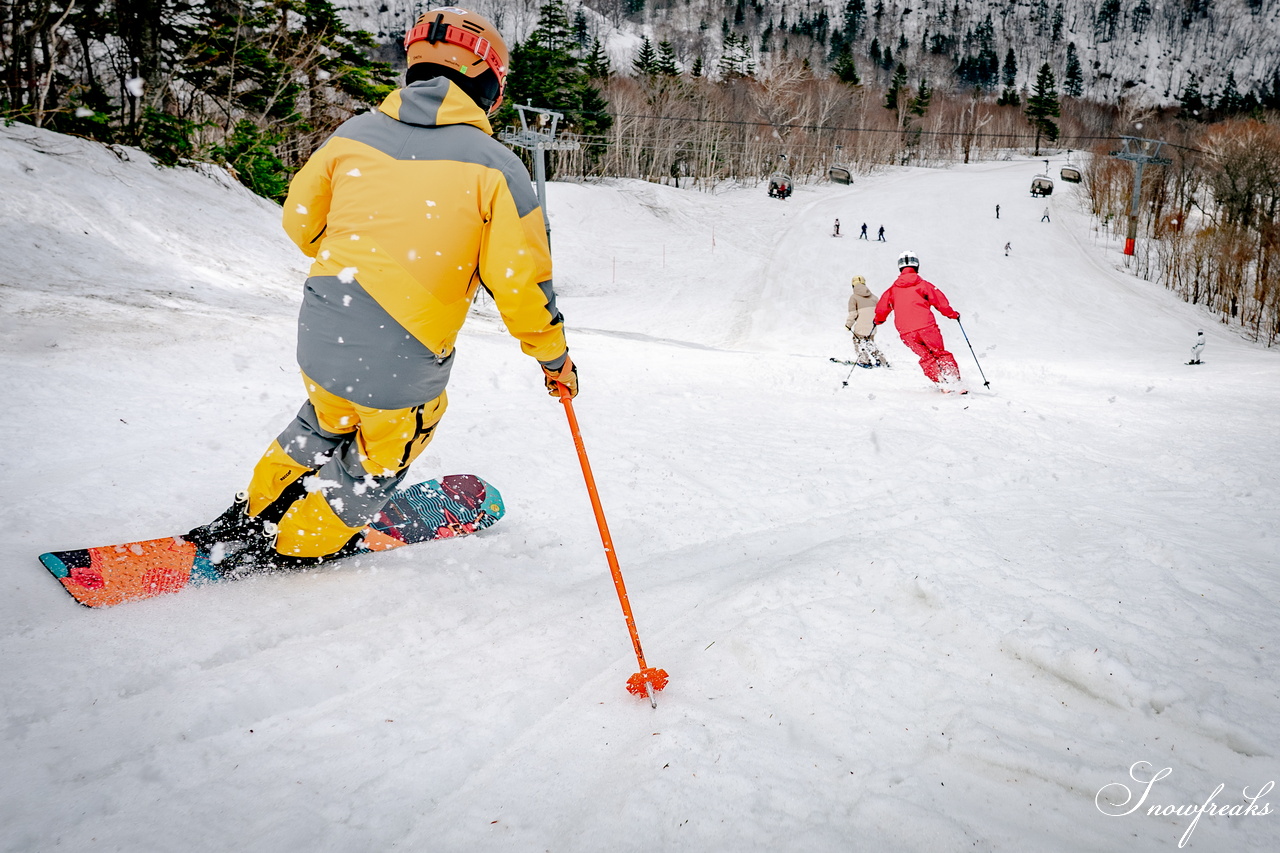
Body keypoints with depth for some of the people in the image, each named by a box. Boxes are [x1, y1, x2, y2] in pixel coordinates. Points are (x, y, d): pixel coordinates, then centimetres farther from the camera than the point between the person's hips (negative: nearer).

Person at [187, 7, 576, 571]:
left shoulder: (355, 132, 3)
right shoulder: (495, 166, -10)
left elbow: (301, 222, 14)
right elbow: (520, 281, -10)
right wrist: (554, 357, 6)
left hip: (319, 335, 5)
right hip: (402, 367, -5)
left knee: (325, 426, 36)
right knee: (376, 466, 25)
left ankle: (250, 519, 49)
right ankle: (295, 549, 39)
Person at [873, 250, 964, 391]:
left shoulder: (893, 289, 11)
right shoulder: (922, 284, 4)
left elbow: (882, 308, 13)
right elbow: (939, 300, 2)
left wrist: (878, 320, 34)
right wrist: (952, 313, 16)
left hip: (906, 333, 2)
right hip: (927, 327, -2)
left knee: (926, 358, 13)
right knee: (941, 354, 9)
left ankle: (941, 383, 0)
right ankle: (954, 380, -3)